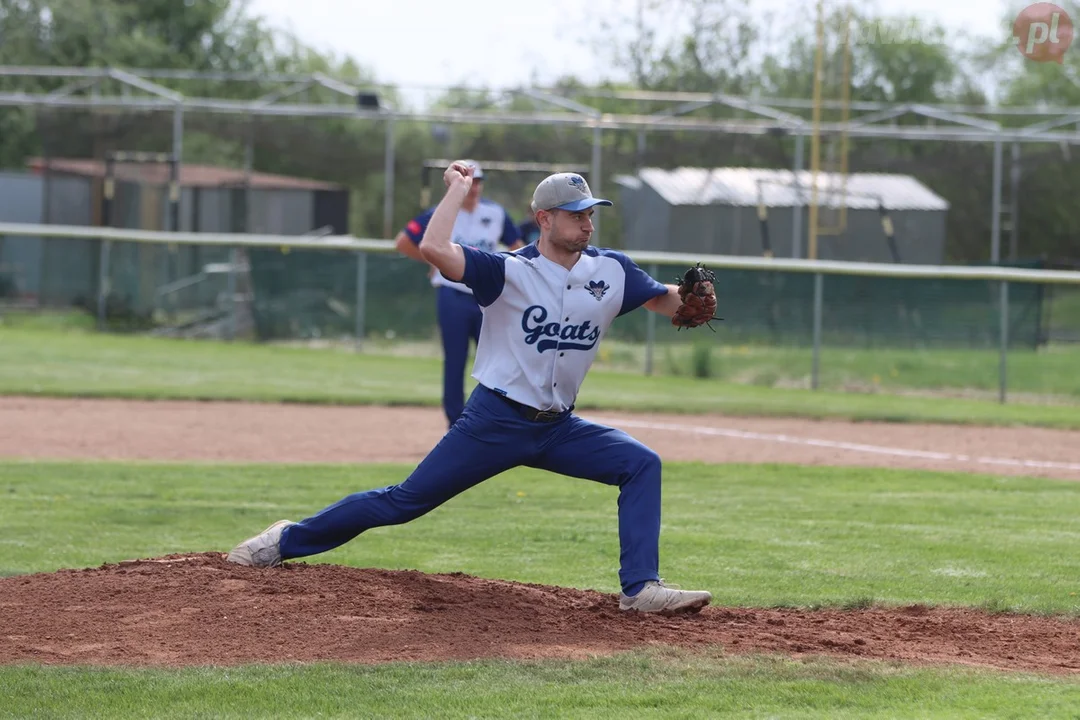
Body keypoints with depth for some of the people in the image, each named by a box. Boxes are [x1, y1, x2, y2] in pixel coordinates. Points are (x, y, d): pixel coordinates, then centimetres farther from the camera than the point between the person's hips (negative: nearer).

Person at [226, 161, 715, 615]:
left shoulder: (610, 271, 1)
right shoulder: (509, 273, -12)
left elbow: (665, 302, 8)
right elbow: (433, 249, -25)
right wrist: (458, 190, -15)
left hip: (559, 428, 4)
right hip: (493, 424, -4)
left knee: (641, 464, -14)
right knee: (407, 500, -2)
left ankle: (639, 589, -16)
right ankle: (288, 540, 13)